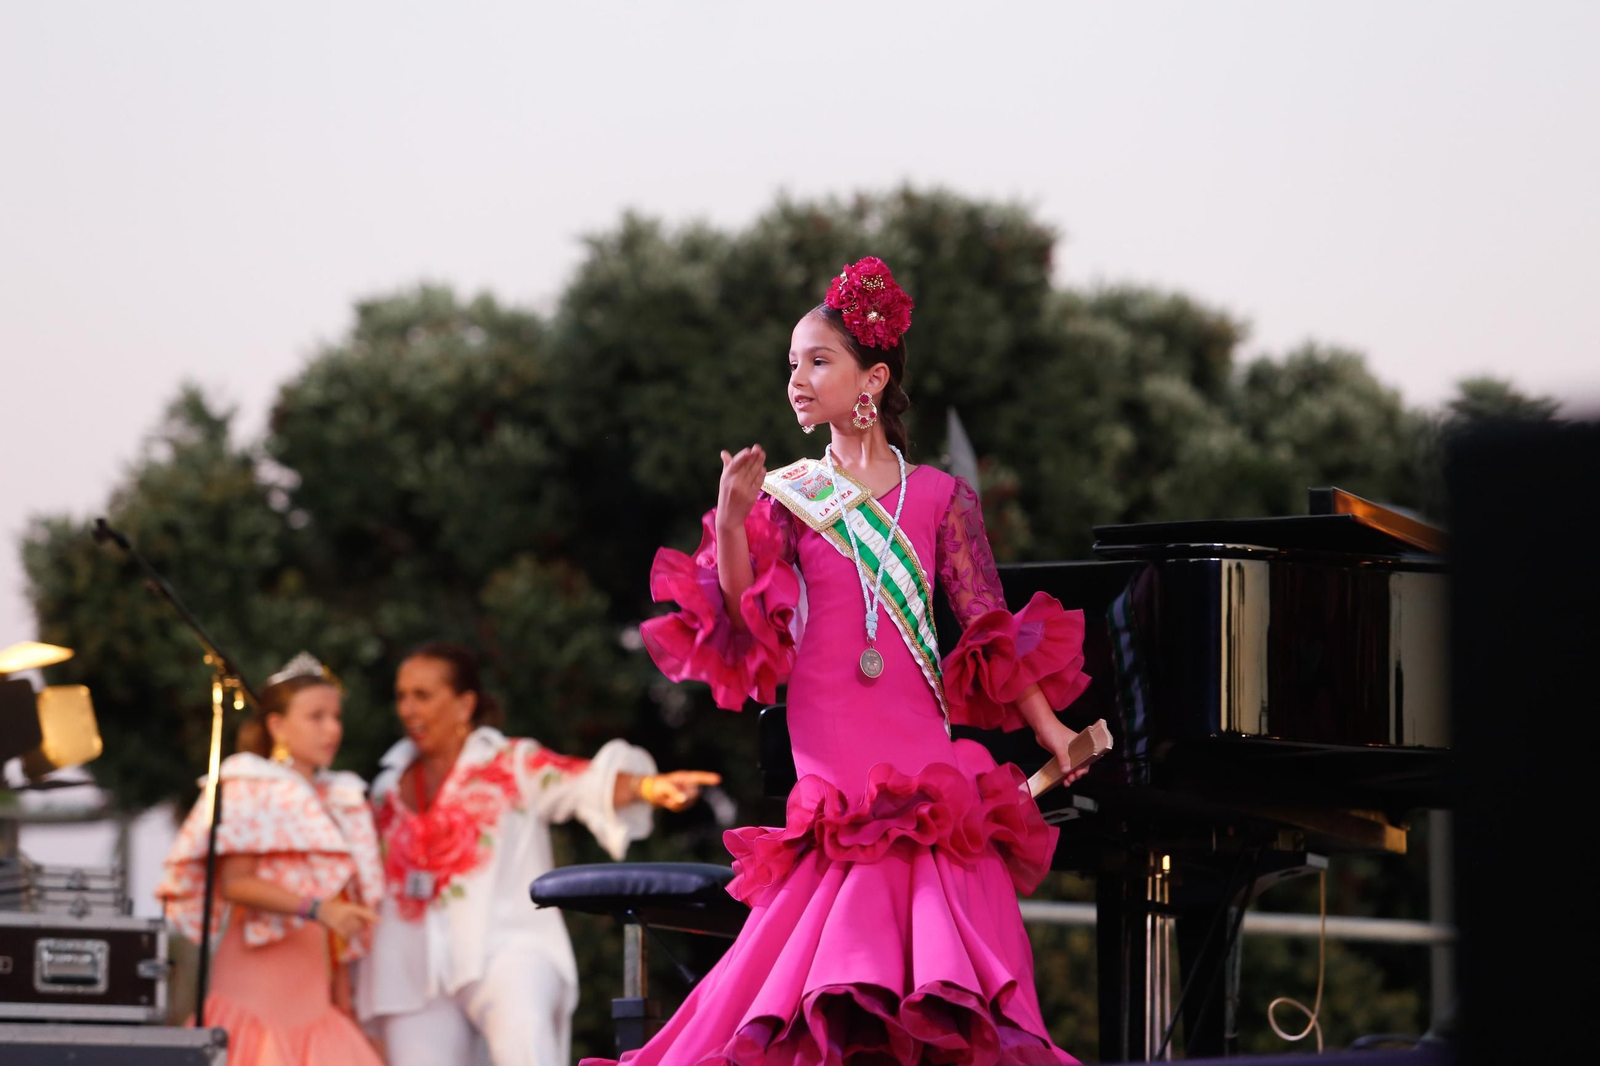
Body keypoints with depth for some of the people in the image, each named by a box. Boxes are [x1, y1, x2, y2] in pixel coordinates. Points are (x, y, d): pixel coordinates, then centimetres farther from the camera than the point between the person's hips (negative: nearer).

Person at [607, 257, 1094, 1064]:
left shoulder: (939, 498, 9)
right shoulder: (789, 497, 10)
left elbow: (992, 630, 7)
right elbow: (743, 621, 0)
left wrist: (1051, 731, -3)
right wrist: (732, 520, -15)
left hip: (923, 754, 0)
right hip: (834, 775, 0)